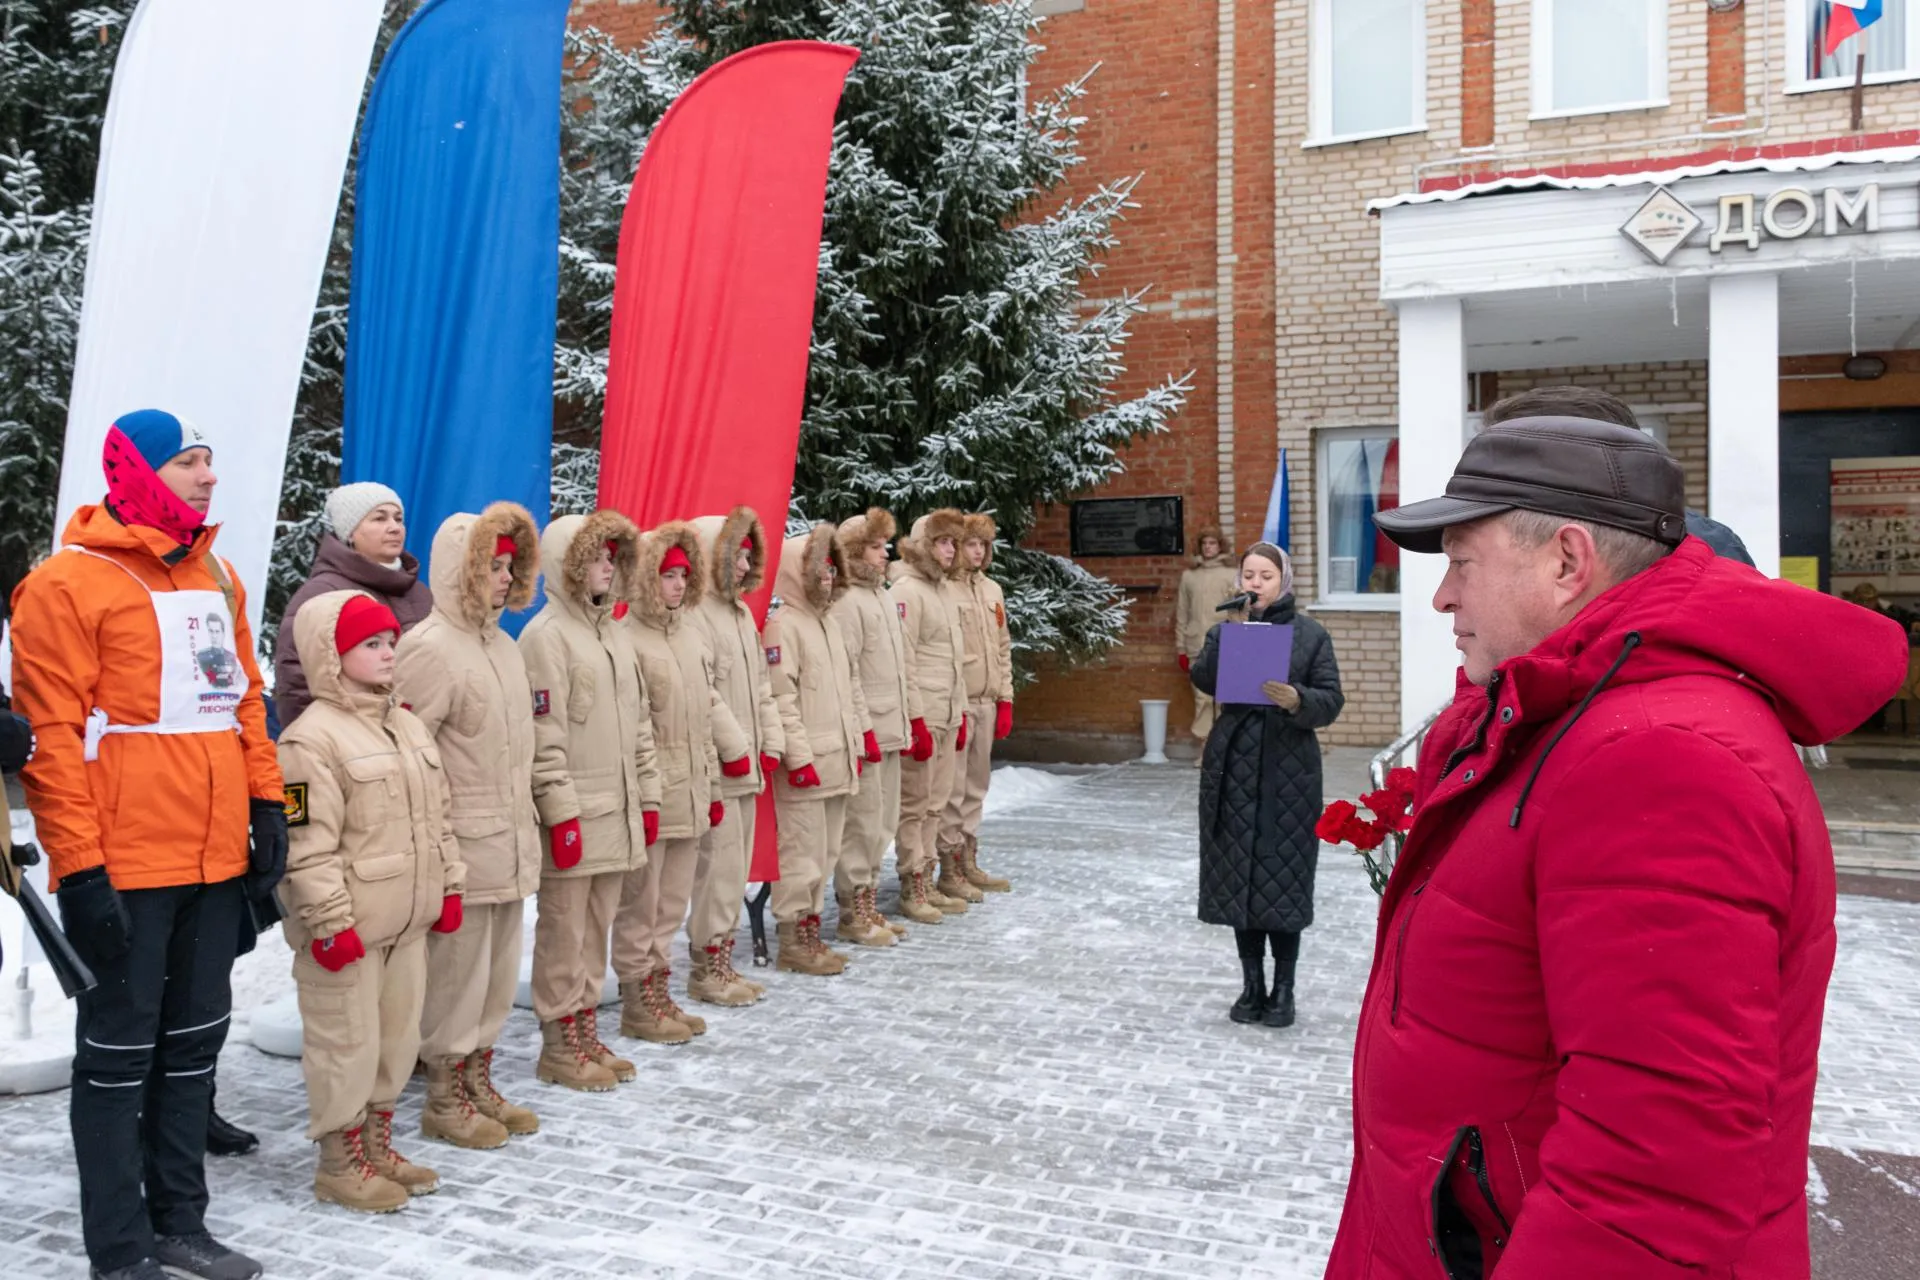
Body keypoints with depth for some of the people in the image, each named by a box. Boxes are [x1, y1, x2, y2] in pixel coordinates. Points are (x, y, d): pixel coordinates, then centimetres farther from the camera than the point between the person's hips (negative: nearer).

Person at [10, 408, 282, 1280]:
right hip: (126, 868, -7)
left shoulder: (216, 575, 13)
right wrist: (79, 866, -15)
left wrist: (266, 803, 10)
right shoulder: (69, 583, -9)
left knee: (194, 1040, 15)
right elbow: (51, 735, -12)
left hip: (217, 860, 7)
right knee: (119, 1052, 4)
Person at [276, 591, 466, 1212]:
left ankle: (378, 1144, 32)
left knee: (398, 1034, 17)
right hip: (346, 929, -8)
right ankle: (341, 1162, 17)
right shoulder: (311, 739, -15)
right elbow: (308, 845, -19)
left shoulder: (408, 725, 12)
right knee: (346, 1042, 2)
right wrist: (331, 922, -20)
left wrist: (448, 887, 15)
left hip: (407, 922, 8)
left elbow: (439, 815, 18)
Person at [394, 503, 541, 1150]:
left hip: (510, 847, 8)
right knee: (456, 977, 4)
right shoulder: (431, 648, -15)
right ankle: (445, 1102, 19)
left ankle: (478, 1082, 31)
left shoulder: (504, 644, 13)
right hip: (462, 849, -8)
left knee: (495, 976, 17)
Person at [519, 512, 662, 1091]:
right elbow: (544, 737, -15)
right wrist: (561, 812, -17)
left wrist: (648, 796, 14)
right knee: (564, 932, 2)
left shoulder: (613, 631, 14)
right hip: (575, 817, -8)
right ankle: (561, 1047, 13)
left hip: (617, 814, 8)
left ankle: (587, 1034, 25)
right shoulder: (547, 635, -11)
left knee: (596, 929, 15)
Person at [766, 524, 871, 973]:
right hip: (805, 765, -8)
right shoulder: (784, 625, -12)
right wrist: (799, 758, -19)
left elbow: (851, 683, 23)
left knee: (826, 851, 13)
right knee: (803, 851, -2)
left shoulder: (830, 622, 16)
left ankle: (811, 928, 23)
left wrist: (864, 733, 19)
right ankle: (794, 941, 7)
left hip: (838, 761, 9)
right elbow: (782, 700, -17)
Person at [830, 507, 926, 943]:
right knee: (863, 824, -3)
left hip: (892, 732, 9)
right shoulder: (848, 603, -12)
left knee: (883, 824, 14)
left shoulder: (885, 597, 16)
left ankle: (869, 904, 25)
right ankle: (853, 914, 7)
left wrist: (916, 720, 18)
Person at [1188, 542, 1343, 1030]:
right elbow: (1204, 679, -9)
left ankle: (1283, 988, 11)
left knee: (1283, 878, -2)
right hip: (1234, 770, 3)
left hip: (1289, 772, -2)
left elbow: (1331, 701, -3)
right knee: (1238, 877, 6)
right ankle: (1252, 984, 19)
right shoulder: (1226, 629, 8)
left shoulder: (1311, 635, 3)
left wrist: (1297, 700, -22)